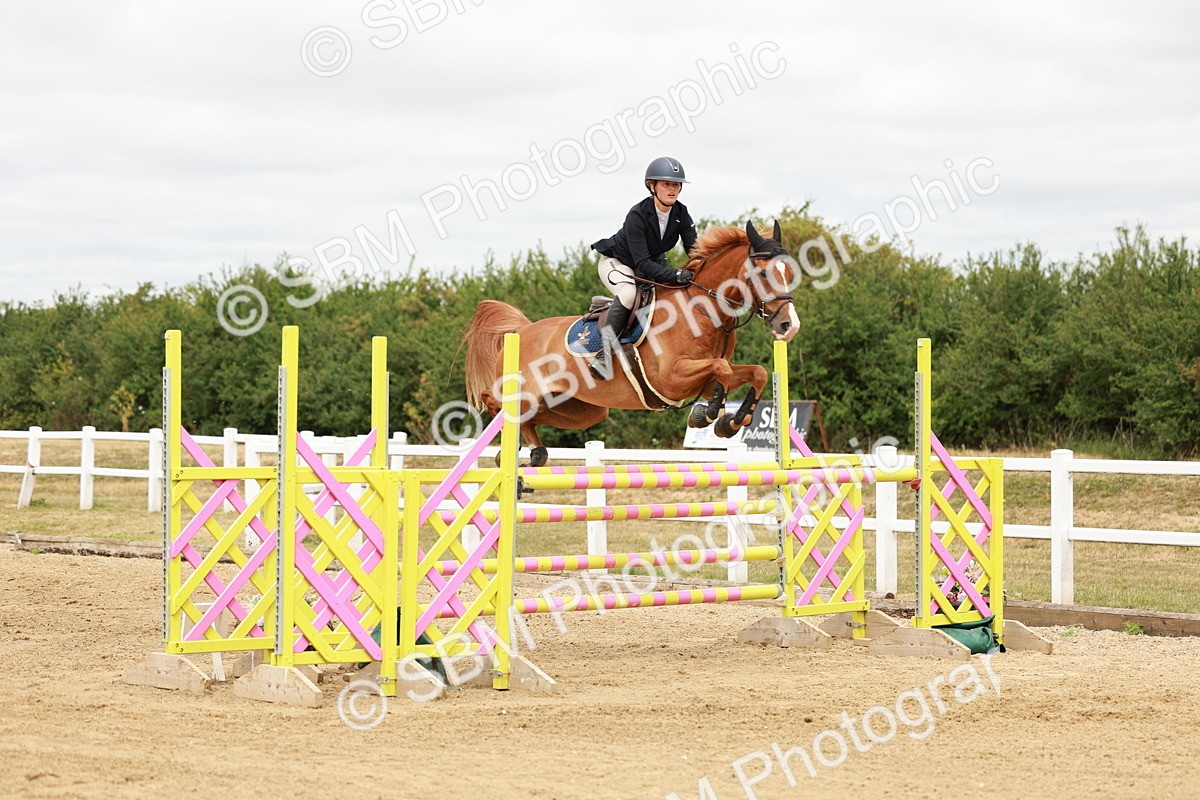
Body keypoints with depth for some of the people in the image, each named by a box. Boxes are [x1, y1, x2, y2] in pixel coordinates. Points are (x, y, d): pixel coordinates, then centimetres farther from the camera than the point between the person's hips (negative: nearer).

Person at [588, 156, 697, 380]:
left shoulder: (681, 214, -13)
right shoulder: (637, 216, -31)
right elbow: (642, 263, -35)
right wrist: (675, 275, -47)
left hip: (653, 263, 7)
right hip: (616, 262, -7)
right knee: (629, 292, -38)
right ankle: (604, 354, -33)